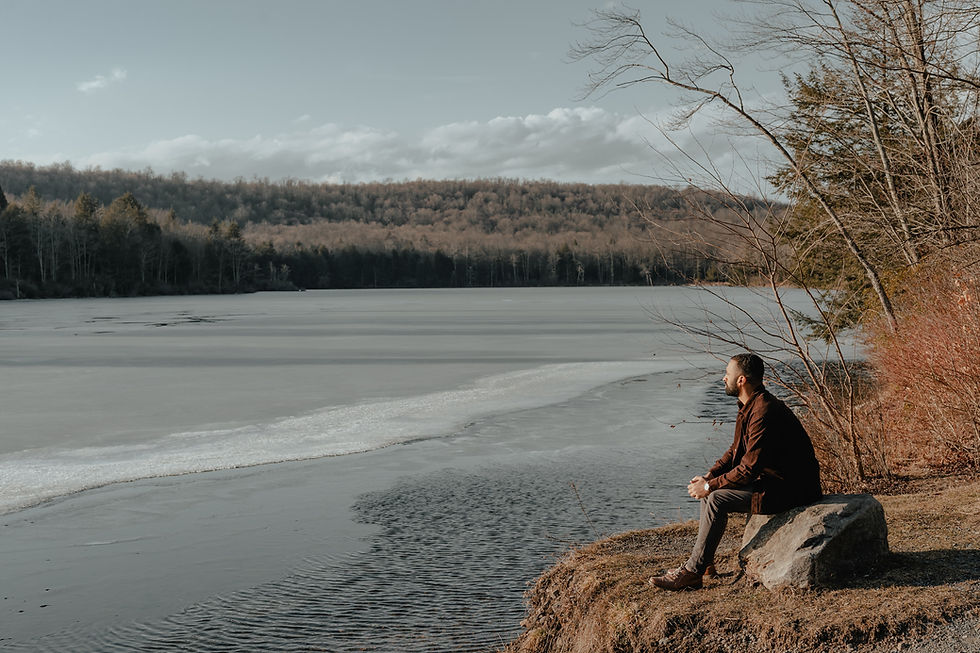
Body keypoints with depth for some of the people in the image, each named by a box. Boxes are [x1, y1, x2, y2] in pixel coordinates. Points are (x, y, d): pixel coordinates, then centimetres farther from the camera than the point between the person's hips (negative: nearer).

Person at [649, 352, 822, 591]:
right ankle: (704, 562, 6)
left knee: (717, 499, -18)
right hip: (772, 478, 10)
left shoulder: (763, 412, -24)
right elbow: (737, 450, 15)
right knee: (709, 491, 6)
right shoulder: (751, 405, 9)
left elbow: (750, 468, -26)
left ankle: (692, 571, -10)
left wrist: (710, 486, -17)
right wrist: (708, 477, 0)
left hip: (789, 488, -10)